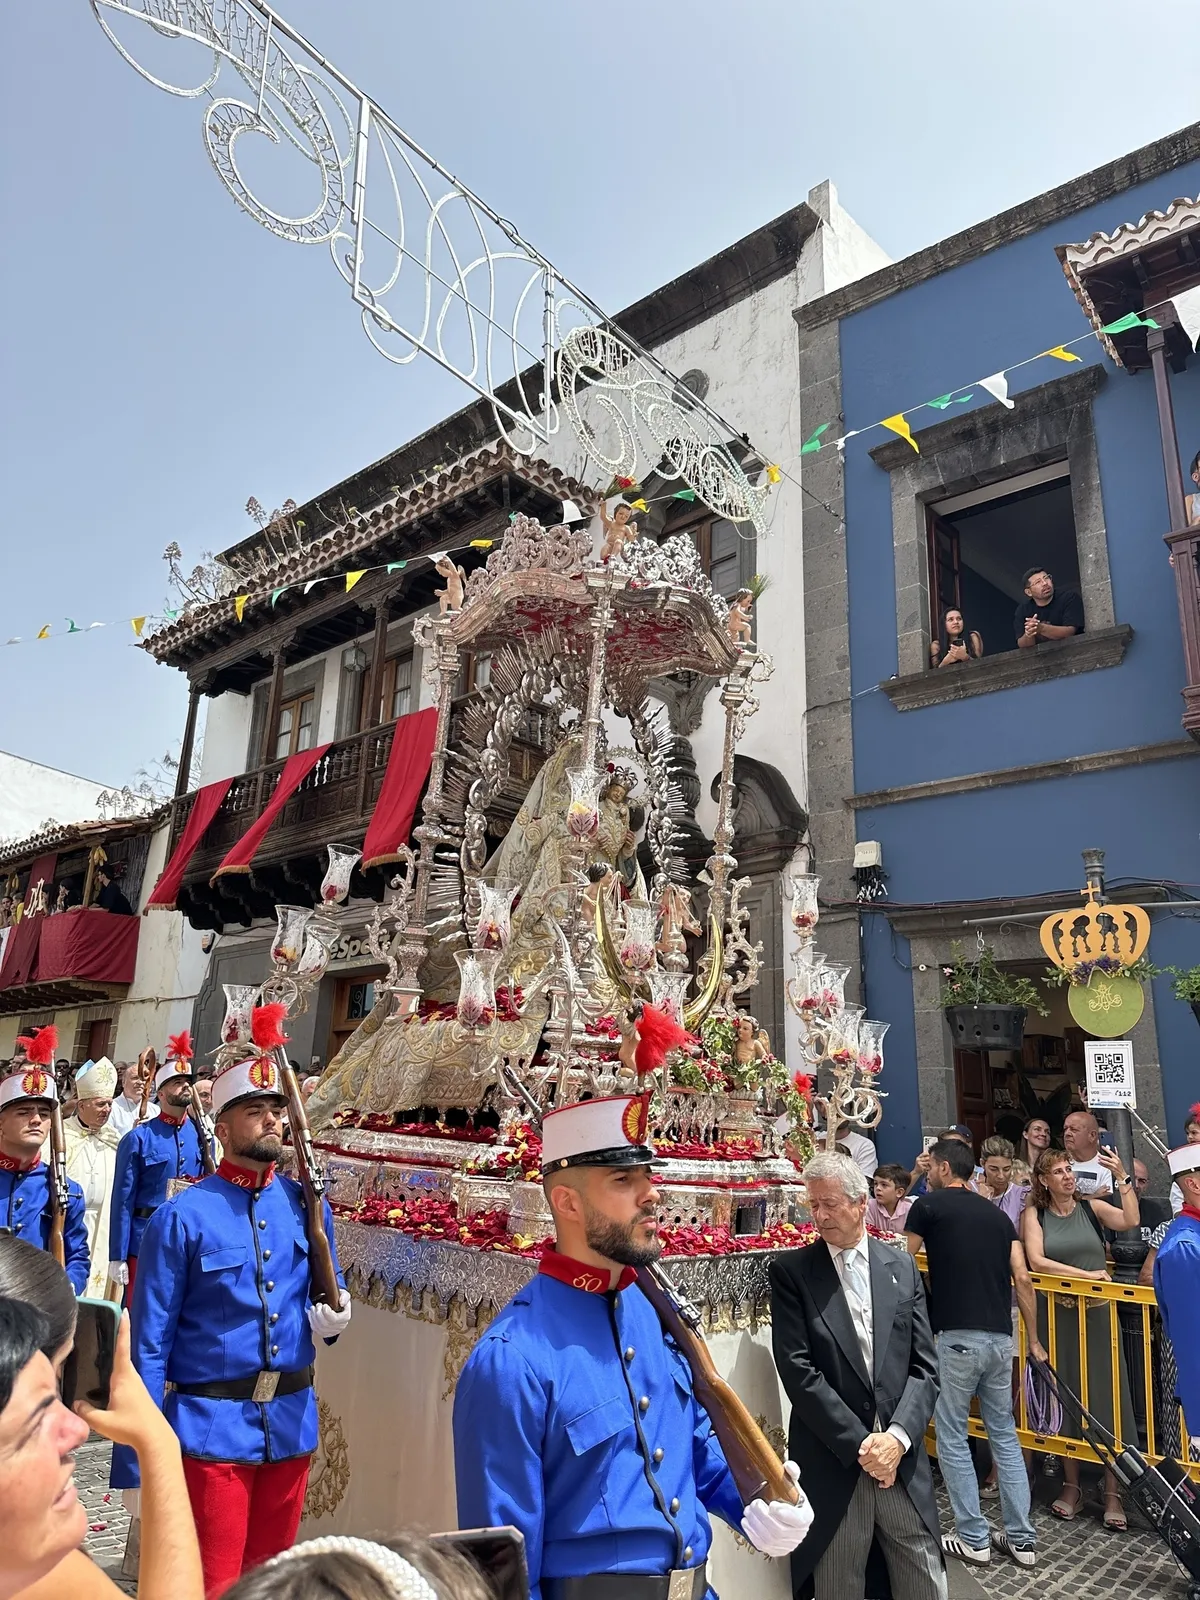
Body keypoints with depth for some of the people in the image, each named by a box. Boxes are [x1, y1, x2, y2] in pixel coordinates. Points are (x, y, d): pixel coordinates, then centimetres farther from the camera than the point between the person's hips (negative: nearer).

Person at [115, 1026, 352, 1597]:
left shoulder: (307, 1205, 0)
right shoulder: (182, 1217, -12)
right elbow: (149, 1343, -9)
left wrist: (332, 1317, -9)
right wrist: (137, 1461, -9)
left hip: (293, 1424, 4)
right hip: (212, 1429, -4)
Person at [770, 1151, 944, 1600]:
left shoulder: (902, 1268, 6)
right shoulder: (791, 1271, -5)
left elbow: (924, 1366, 3)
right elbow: (798, 1371, -10)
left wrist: (897, 1437, -10)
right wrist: (859, 1444, -13)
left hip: (903, 1461, 3)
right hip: (832, 1465, -2)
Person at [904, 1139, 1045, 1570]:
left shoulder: (929, 1205, -1)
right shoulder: (998, 1214, 13)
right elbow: (1022, 1280, 8)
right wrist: (1034, 1340, 15)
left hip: (956, 1336, -6)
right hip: (1001, 1337, 6)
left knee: (952, 1437, 8)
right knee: (1005, 1435, 18)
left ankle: (973, 1538, 14)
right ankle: (1021, 1538, 22)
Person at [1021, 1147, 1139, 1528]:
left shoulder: (1092, 1207, 2)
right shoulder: (1035, 1214, 0)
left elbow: (1130, 1220, -15)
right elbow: (1036, 1261, -11)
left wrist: (1122, 1177, -19)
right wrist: (1086, 1274, -14)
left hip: (1097, 1314, 0)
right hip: (1057, 1316, 0)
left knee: (1106, 1396, 1)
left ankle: (1112, 1492, 12)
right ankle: (1071, 1485, 22)